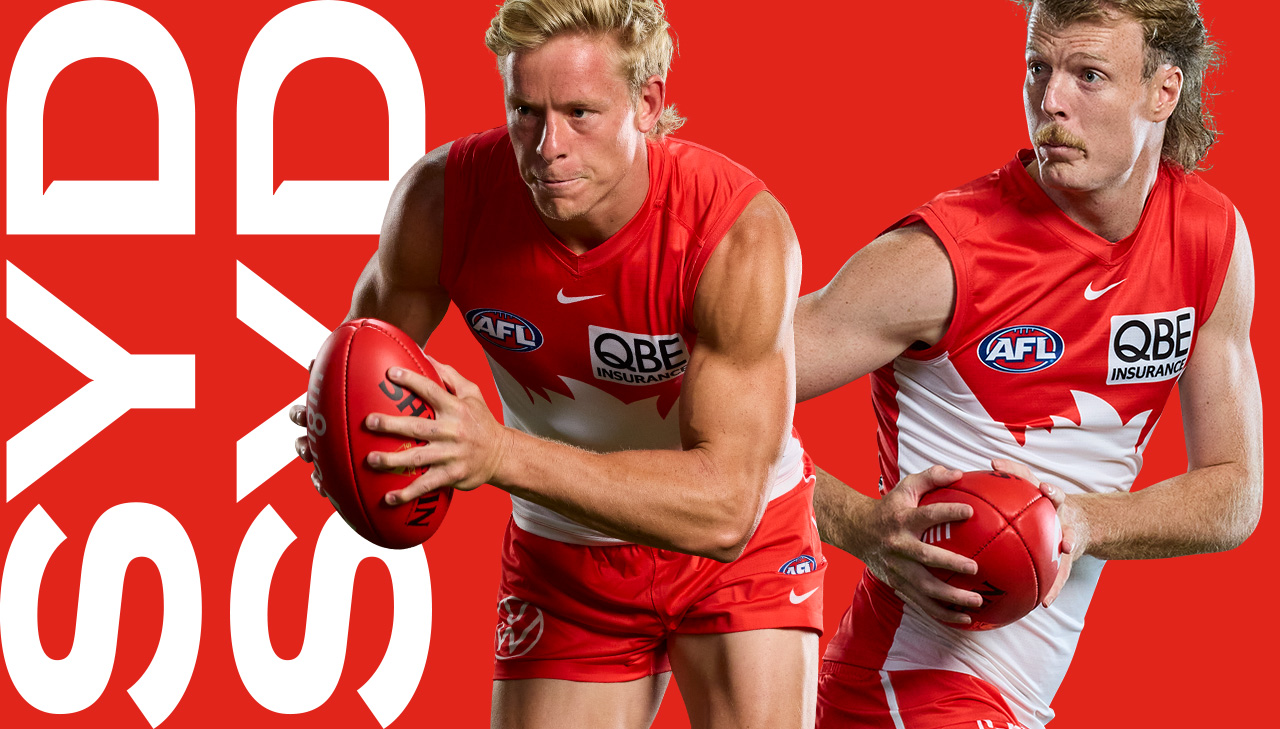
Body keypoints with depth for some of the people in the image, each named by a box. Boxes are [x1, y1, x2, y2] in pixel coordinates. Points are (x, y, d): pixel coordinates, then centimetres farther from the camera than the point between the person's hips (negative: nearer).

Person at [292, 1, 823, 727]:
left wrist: (501, 455, -49)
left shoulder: (742, 233, -31)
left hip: (745, 545, -2)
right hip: (561, 558, 2)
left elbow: (725, 507, -37)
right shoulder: (446, 198, -22)